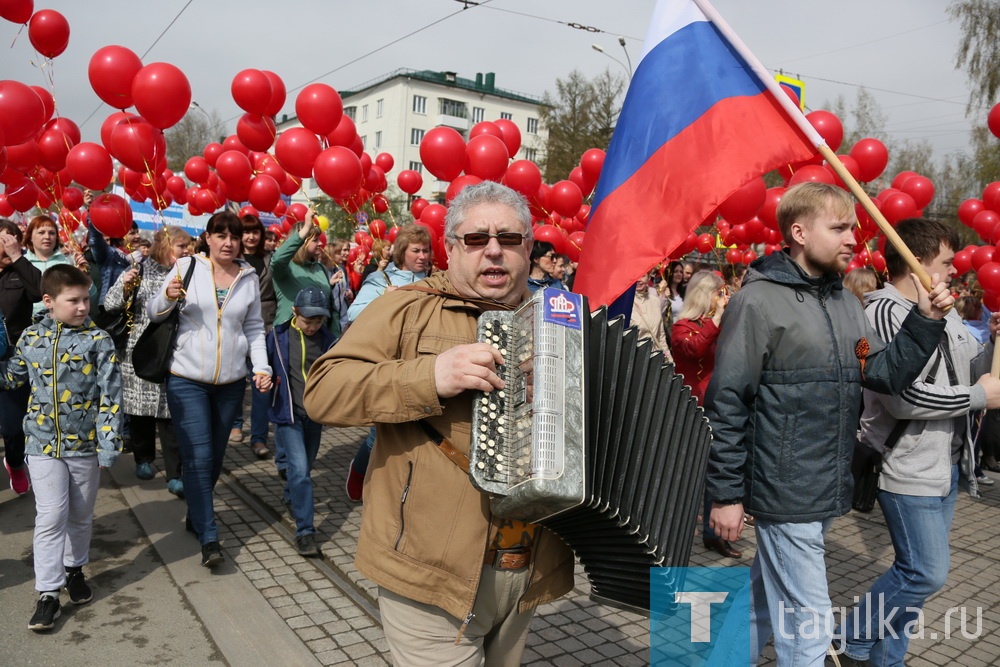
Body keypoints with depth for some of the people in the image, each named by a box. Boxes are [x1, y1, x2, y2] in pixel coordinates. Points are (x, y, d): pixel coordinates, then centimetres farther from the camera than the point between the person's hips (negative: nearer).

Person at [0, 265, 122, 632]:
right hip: (43, 444, 1)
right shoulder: (30, 337, 0)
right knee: (51, 517, -3)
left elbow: (110, 395, -11)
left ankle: (74, 569, 36)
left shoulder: (98, 340, -9)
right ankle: (47, 594, 6)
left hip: (86, 444, -1)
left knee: (81, 515, 14)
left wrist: (108, 446, -14)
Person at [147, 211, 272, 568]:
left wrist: (262, 367, 0)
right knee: (197, 458, -8)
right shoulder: (187, 266, -3)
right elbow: (153, 313, 2)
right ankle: (208, 538, -2)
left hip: (231, 381, 3)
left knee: (215, 457, 13)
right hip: (187, 379, -3)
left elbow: (254, 328, 10)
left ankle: (196, 515, 35)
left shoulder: (249, 277, 5)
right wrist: (168, 296, -19)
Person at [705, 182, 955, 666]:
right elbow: (726, 405, -15)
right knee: (808, 625, 1)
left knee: (765, 601, 21)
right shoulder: (758, 300, -14)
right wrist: (725, 494, -14)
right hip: (785, 493, -7)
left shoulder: (845, 303, 11)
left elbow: (886, 374, 8)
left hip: (828, 492, 8)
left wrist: (925, 321, -4)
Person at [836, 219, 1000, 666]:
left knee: (916, 570, 15)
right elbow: (904, 398, -26)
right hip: (909, 468, -9)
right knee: (926, 573, -5)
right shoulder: (885, 312, -18)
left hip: (948, 463, 9)